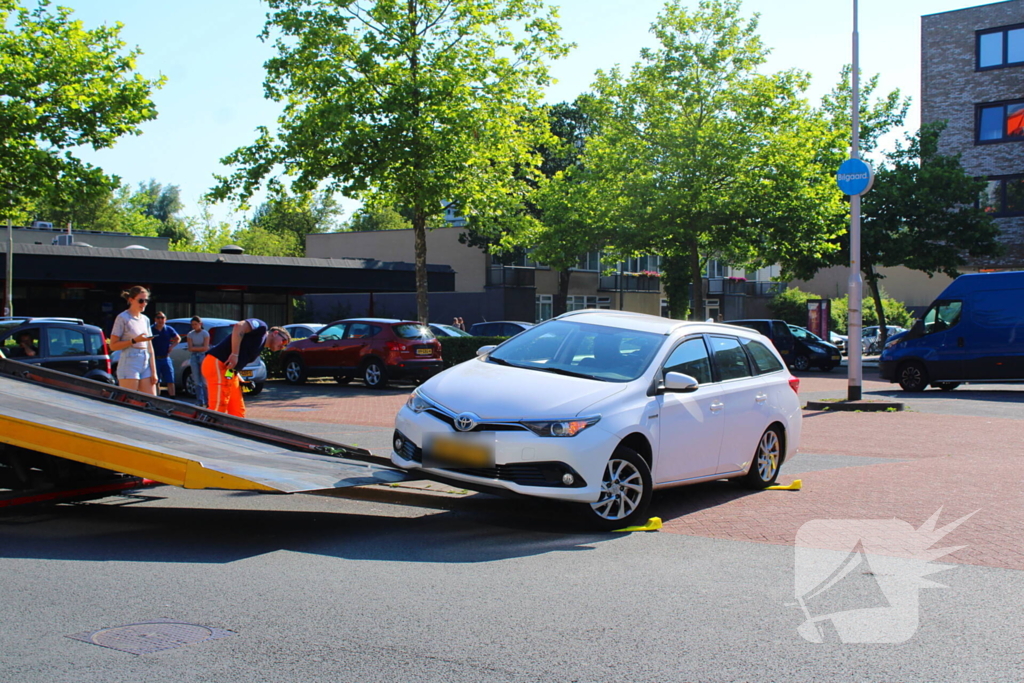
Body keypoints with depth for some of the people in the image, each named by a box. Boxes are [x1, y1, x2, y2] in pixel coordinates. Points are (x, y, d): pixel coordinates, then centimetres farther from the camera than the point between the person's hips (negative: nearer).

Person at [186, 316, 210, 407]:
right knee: (197, 381, 0)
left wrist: (194, 348, -7)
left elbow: (206, 348, -8)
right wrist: (200, 348, -11)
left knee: (204, 380, -7)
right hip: (194, 357, 3)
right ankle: (199, 402, 1)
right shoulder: (190, 334, 8)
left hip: (203, 356, -3)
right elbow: (190, 348, 1)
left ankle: (207, 402, -3)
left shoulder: (205, 334, -1)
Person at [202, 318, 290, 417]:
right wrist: (234, 355, -19)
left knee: (238, 412, 11)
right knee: (218, 409, -14)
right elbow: (239, 327, -17)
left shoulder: (259, 348, 25)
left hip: (229, 371, 10)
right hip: (218, 364, -10)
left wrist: (241, 381, 9)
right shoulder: (261, 327, 2)